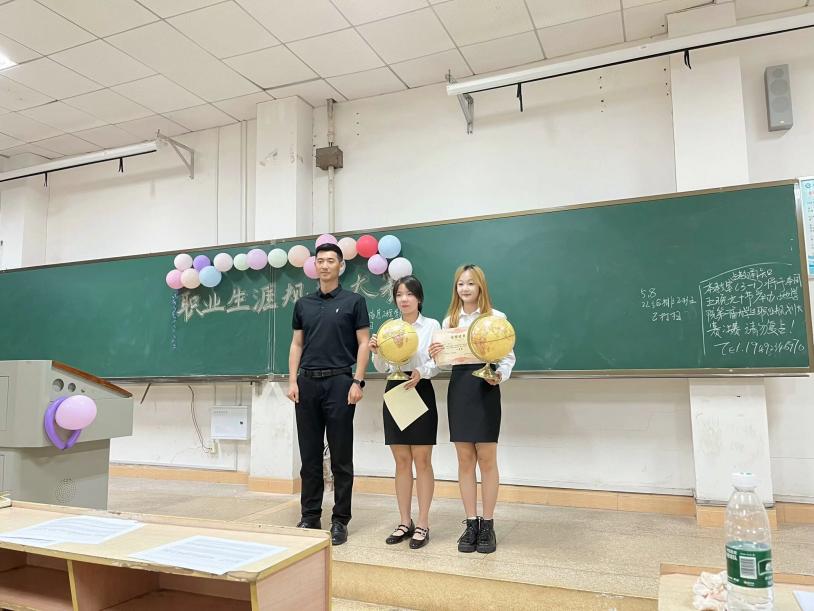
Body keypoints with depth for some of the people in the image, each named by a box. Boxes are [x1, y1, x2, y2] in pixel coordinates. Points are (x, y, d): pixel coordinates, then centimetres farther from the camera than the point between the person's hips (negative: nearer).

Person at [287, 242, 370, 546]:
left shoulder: (353, 301, 1)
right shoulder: (303, 304, 12)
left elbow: (363, 343, -3)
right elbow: (297, 344, 13)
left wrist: (357, 382, -11)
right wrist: (292, 380, 3)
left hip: (339, 382, -4)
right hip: (308, 383, 4)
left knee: (341, 457, 2)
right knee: (309, 456, 9)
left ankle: (340, 521, 13)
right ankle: (310, 517, 21)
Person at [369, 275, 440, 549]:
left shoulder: (431, 325, 0)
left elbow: (436, 363, -6)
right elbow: (383, 368, 11)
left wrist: (421, 373, -26)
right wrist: (376, 352, -9)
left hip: (420, 392, -4)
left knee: (422, 460, 1)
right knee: (401, 461, 9)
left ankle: (423, 524, 10)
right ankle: (405, 522, 19)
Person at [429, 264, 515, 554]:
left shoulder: (496, 317, -1)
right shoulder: (448, 321, 12)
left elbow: (508, 356, -1)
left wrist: (500, 375, -20)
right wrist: (434, 354, -9)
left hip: (485, 389, -4)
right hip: (458, 389, 4)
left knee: (487, 460, 2)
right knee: (465, 460, 8)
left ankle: (487, 525, 15)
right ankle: (471, 524, 19)